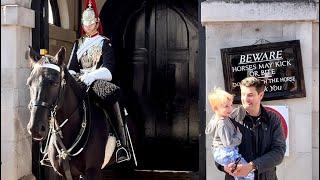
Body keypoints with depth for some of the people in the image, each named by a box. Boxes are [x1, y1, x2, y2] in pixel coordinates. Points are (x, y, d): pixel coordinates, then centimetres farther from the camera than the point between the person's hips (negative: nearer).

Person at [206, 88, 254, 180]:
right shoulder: (222, 124, -26)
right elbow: (228, 143, -27)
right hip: (227, 154, -11)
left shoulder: (215, 118, 7)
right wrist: (239, 134, -13)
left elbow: (208, 130, 25)